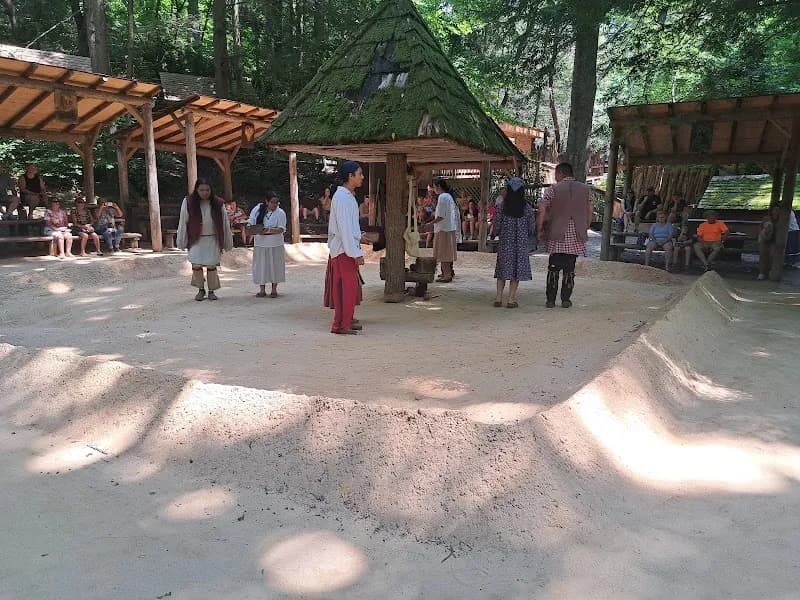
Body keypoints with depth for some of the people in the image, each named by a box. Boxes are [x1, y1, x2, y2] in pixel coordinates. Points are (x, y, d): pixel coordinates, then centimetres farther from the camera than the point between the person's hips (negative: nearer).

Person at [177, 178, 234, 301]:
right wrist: (182, 242, 3)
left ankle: (211, 291, 17)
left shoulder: (218, 204, -4)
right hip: (196, 240, 0)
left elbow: (225, 223, 3)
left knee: (211, 266, 1)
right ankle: (201, 289, 15)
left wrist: (227, 243, 6)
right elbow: (183, 222, 1)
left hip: (213, 240, 0)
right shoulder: (188, 202, -6)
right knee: (196, 266, -6)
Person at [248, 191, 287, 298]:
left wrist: (268, 231, -26)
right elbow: (250, 223, 7)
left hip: (275, 244, -2)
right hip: (260, 243, 2)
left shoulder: (280, 213, -5)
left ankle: (274, 289, 14)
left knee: (275, 265, 3)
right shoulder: (257, 210, 2)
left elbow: (281, 229, -12)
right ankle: (262, 290, 13)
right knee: (260, 265, 4)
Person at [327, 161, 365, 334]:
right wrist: (356, 253, -21)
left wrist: (357, 249, 18)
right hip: (344, 249, -10)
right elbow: (345, 228, -21)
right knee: (348, 287, -7)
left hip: (346, 248, 10)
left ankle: (346, 321, 22)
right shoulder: (342, 197, -16)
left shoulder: (348, 195, 16)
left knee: (349, 286, 14)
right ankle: (341, 325, -1)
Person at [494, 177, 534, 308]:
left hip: (505, 243, 1)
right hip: (521, 243, -1)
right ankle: (511, 300, 4)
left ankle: (499, 298, 10)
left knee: (502, 269, 12)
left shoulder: (503, 207, -6)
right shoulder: (527, 209, -6)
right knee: (517, 269, 5)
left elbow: (497, 225, -2)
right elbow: (531, 229, -2)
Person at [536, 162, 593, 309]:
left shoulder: (552, 190, -2)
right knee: (570, 268, 8)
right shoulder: (586, 189, 9)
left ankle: (551, 299, 6)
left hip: (557, 235, -2)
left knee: (554, 268, 5)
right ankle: (566, 299, 8)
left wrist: (539, 230, 0)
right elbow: (590, 211, 11)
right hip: (577, 236, 2)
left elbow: (542, 211, -8)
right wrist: (585, 229, 19)